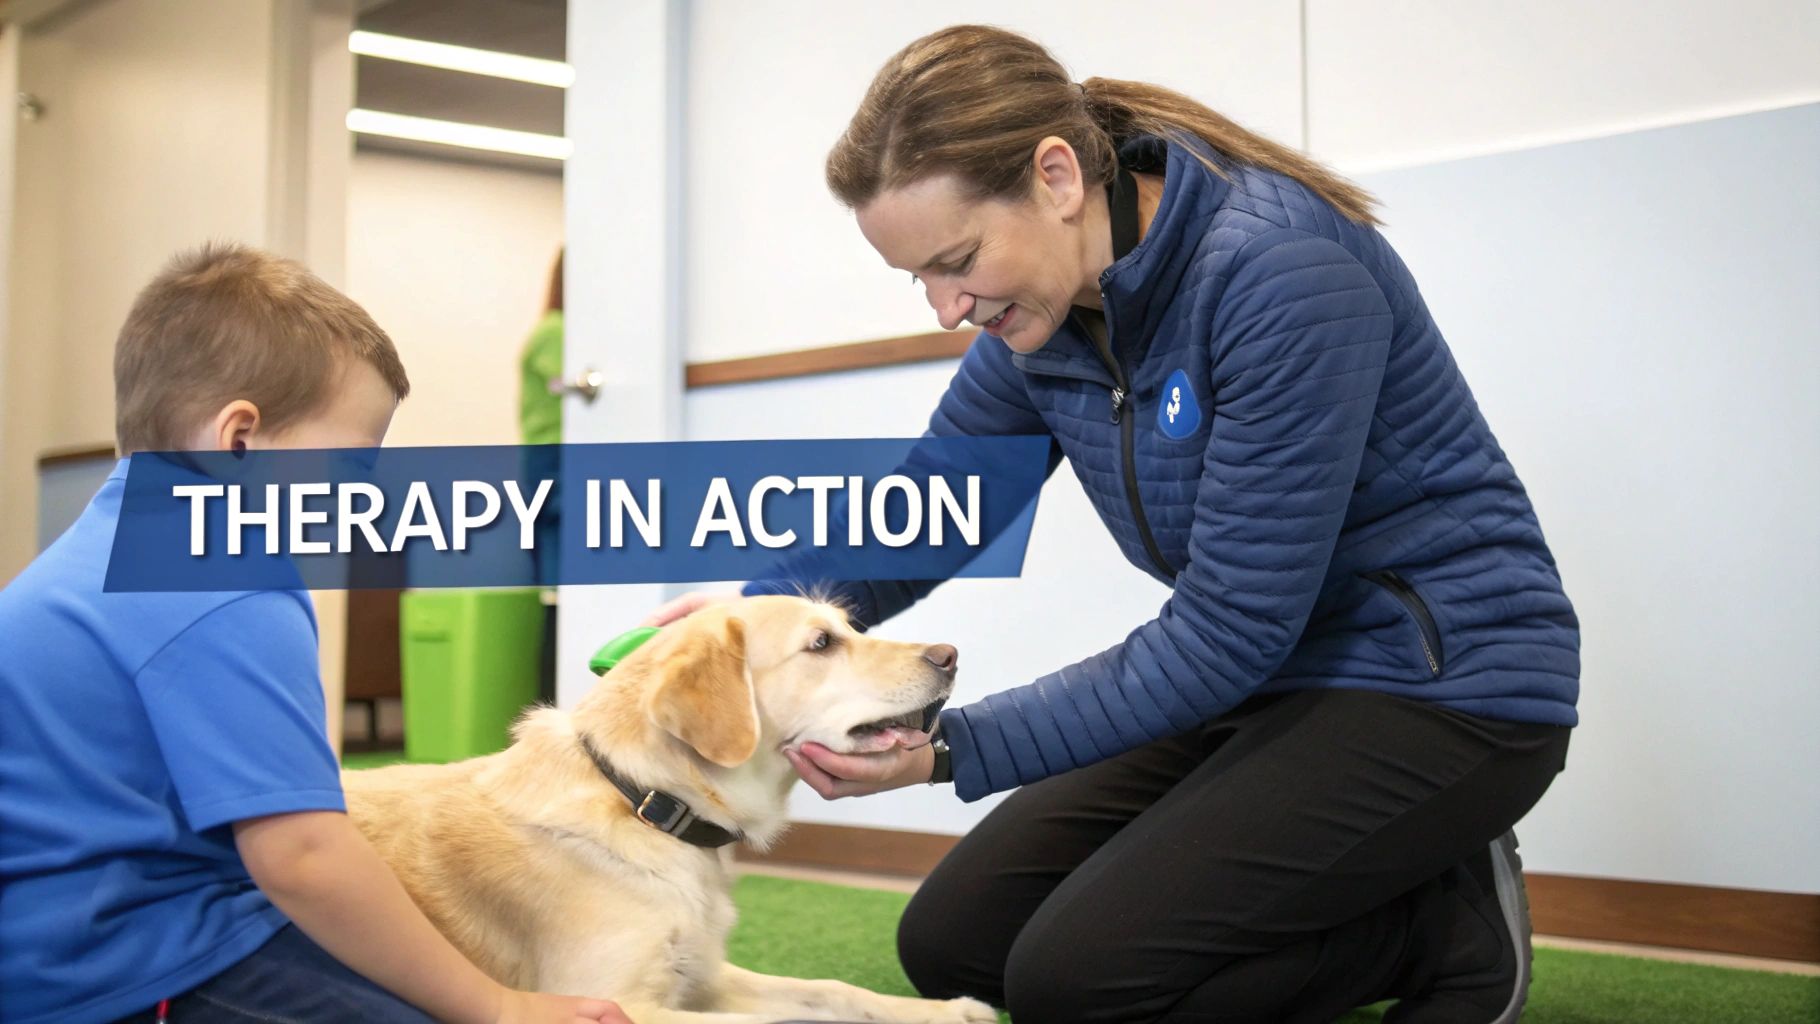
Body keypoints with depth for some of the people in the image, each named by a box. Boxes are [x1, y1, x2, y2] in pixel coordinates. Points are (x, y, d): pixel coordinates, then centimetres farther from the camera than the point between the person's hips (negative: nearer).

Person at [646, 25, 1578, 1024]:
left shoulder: (1280, 274, -26)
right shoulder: (1036, 322, -2)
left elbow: (1226, 632, -25)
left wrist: (952, 749, -25)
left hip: (1438, 680, -8)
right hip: (1266, 678, 9)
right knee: (952, 942, 4)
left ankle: (1445, 925, 1)